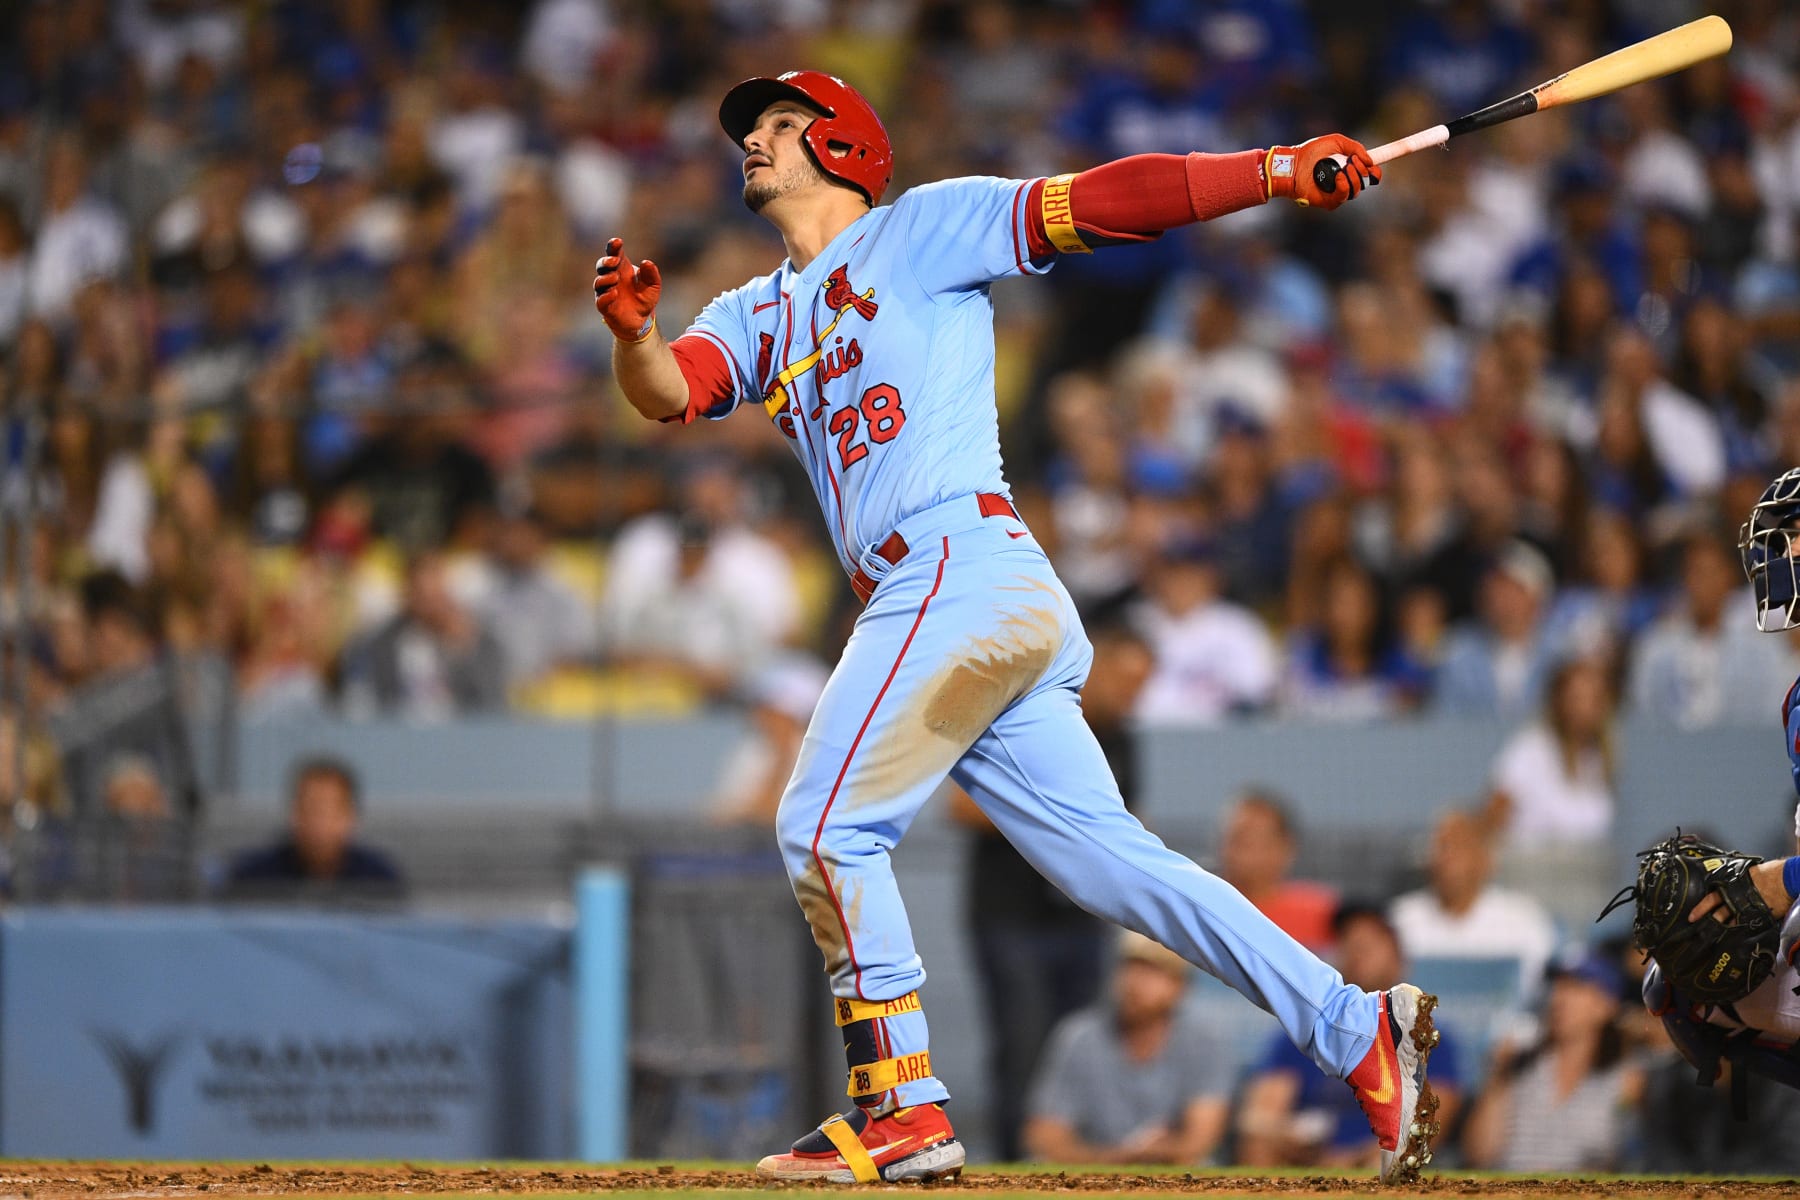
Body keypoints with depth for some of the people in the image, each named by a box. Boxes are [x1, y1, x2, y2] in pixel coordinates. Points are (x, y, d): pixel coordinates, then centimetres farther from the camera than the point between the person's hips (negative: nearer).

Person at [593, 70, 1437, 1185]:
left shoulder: (921, 230, 6)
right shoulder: (759, 316, 26)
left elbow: (1100, 202, -3)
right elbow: (669, 390, 7)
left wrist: (1279, 171, -13)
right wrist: (634, 332, -16)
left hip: (960, 569, -7)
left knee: (827, 829, -7)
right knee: (1105, 852, 2)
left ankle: (903, 1113, -3)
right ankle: (1356, 1030, -1)